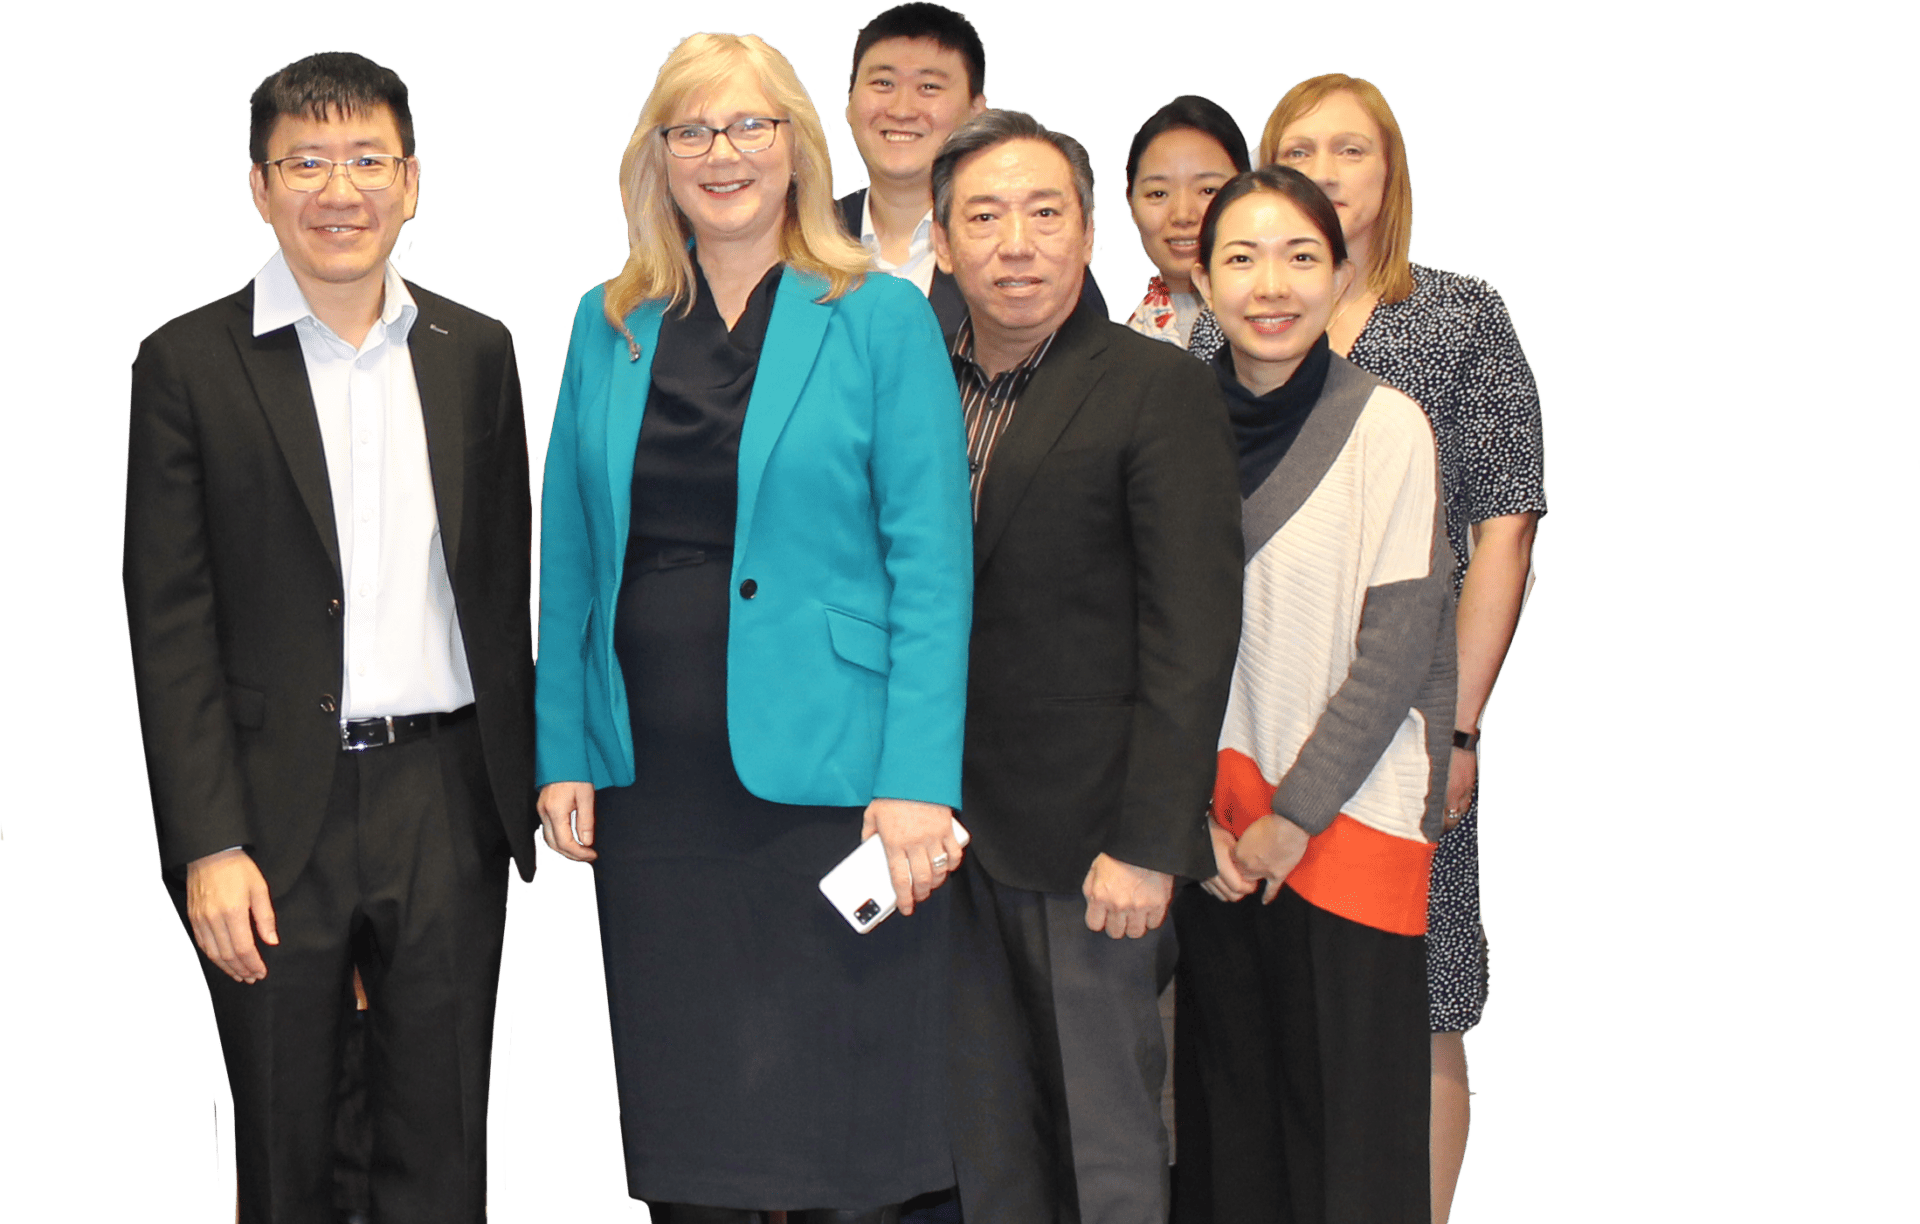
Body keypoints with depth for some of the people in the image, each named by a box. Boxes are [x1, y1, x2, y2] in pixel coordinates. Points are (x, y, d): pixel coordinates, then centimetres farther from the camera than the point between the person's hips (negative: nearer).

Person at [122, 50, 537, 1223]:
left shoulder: (476, 352, 8)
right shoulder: (190, 363, -2)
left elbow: (504, 584, 12)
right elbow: (170, 621, -5)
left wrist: (519, 784, 7)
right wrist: (210, 846, -11)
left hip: (446, 804, 3)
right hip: (277, 809, -2)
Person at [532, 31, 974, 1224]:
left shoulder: (883, 320, -1)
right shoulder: (608, 326, 11)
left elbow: (932, 564, -5)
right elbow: (571, 556, 14)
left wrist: (918, 778, -13)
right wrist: (563, 750, 6)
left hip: (825, 772, -4)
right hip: (651, 783, 4)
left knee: (839, 1126, 0)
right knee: (681, 1126, 9)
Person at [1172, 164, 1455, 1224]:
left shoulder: (1386, 427, -7)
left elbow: (1397, 647, -9)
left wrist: (1294, 816, -9)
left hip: (1348, 820, -3)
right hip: (1214, 825, 4)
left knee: (1346, 1108, 1)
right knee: (1228, 1094, 9)